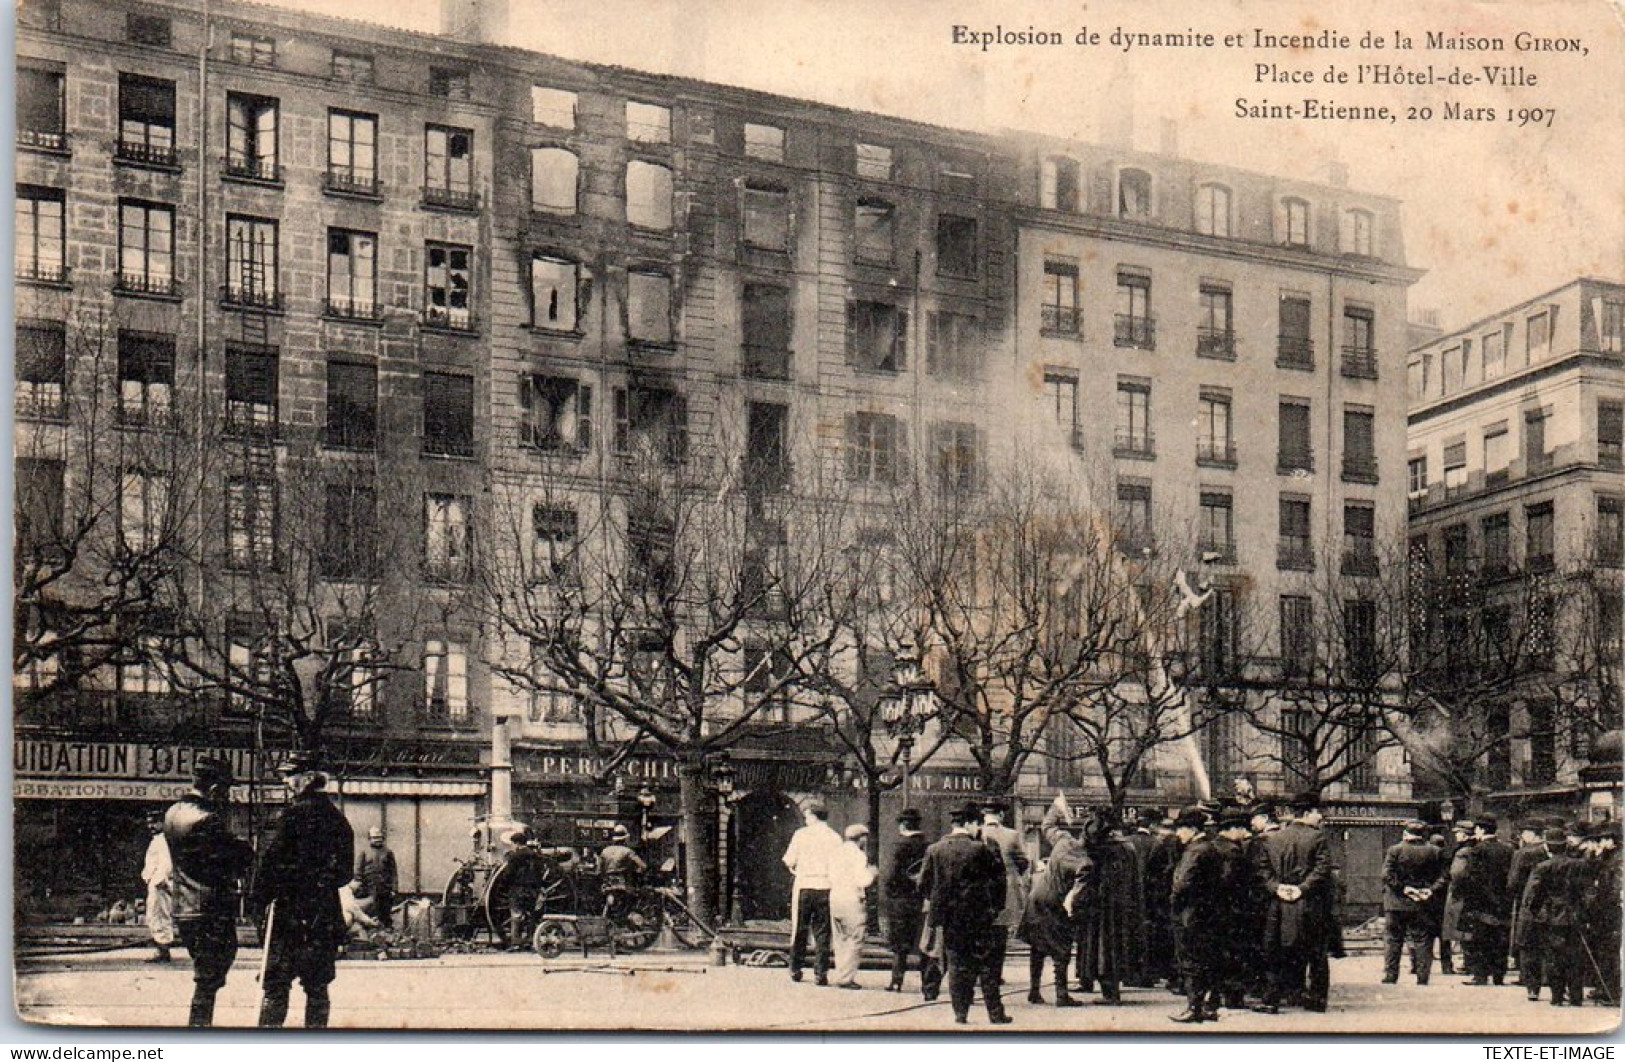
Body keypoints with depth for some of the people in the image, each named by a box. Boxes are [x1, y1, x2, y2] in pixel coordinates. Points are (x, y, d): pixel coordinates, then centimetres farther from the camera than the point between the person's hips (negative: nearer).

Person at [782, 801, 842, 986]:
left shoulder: (802, 834, -2)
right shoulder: (835, 837, 2)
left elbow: (789, 861, -2)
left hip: (804, 886, -1)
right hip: (826, 887, 1)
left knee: (799, 930, 12)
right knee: (822, 933, 5)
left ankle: (796, 970, 18)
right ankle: (820, 973, 1)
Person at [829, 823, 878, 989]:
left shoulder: (837, 852, 12)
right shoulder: (858, 855, -10)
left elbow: (832, 878, 13)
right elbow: (862, 881, -17)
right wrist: (872, 873, 3)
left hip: (835, 899, 8)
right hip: (853, 901, -7)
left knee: (841, 942, 14)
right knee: (854, 942, -2)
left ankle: (842, 976, 14)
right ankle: (845, 978, -6)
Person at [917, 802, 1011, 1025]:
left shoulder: (934, 850, 0)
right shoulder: (980, 849, -10)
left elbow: (924, 884, 3)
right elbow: (999, 879, -4)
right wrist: (996, 907, 9)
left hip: (949, 918, 3)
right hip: (979, 917, -3)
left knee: (956, 965, 9)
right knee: (986, 964, 5)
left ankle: (960, 1012, 7)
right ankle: (995, 1012, 8)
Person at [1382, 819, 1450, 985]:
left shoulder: (1395, 850, -4)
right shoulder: (1434, 852, 3)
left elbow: (1387, 875, -12)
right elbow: (1444, 875, -3)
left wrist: (1403, 888, -10)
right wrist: (1432, 890, -7)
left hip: (1397, 903, -1)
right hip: (1424, 904, 1)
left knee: (1393, 940, 7)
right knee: (1422, 941, 7)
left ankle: (1390, 976, 6)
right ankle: (1422, 978, 5)